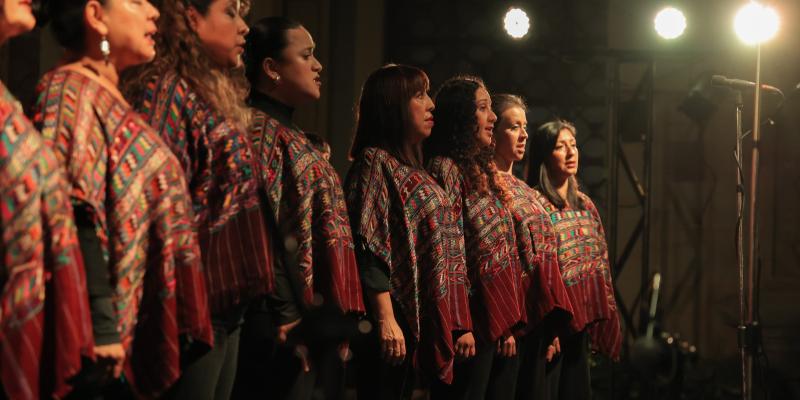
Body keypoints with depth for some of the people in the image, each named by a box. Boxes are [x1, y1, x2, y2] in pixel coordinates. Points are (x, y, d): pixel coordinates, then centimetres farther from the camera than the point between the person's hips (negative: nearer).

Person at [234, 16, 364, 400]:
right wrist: (287, 320, -20)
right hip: (292, 330, -9)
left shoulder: (303, 141, 21)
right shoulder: (259, 129, -8)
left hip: (322, 323, 9)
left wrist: (338, 321, 17)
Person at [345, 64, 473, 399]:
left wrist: (461, 324, 16)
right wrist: (385, 318, -22)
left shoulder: (413, 169, 21)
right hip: (396, 316, -8)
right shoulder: (375, 161, -5)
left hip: (423, 318, 8)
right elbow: (369, 246, -14)